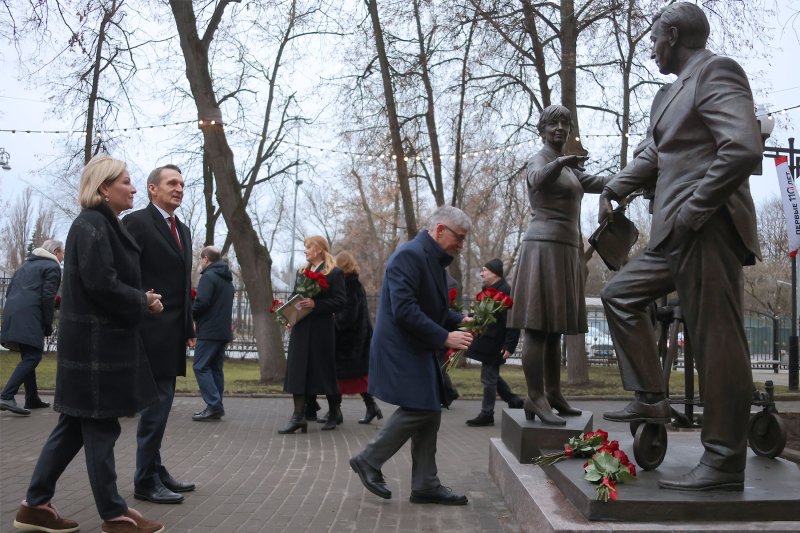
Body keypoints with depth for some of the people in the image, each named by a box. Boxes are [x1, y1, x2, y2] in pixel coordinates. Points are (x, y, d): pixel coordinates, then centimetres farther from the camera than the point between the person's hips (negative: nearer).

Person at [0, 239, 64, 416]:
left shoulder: (27, 264, 28)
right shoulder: (52, 267, 2)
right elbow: (48, 297, -9)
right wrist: (48, 324, -4)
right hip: (29, 317, -9)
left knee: (28, 356, 15)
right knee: (33, 356, -11)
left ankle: (32, 399, 18)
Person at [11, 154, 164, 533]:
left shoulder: (103, 225, 15)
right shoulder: (91, 226, -15)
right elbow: (100, 283, -24)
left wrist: (141, 300, 3)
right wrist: (142, 301, -12)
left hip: (99, 339, 10)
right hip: (96, 342, -10)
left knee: (75, 426, 15)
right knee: (100, 428, 0)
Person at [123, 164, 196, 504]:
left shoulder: (183, 230, 17)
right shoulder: (137, 222, -8)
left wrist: (189, 324, 15)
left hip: (174, 332, 8)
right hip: (153, 331, -8)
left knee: (159, 403, 14)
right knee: (157, 403, -4)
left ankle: (155, 472, 24)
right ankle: (146, 481, 7)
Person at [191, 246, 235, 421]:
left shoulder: (208, 276, -10)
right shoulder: (227, 279, 19)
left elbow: (201, 302, -20)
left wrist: (191, 314, -2)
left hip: (209, 331, -9)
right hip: (224, 330, 9)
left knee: (200, 367, -6)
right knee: (215, 368, 11)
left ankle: (214, 405, -14)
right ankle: (217, 407, 10)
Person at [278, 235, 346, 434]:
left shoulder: (334, 273, -5)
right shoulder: (302, 272, 15)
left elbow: (340, 300, -12)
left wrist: (315, 304, -22)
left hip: (322, 329, -6)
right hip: (300, 327, 6)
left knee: (324, 369, 4)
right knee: (297, 370, -2)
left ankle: (334, 412, 23)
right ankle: (298, 416, -3)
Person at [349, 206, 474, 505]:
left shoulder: (433, 259, 14)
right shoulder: (409, 256, -18)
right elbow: (404, 310, -26)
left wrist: (459, 321, 7)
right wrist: (444, 337, -23)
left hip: (419, 351, 10)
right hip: (401, 350, -10)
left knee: (429, 413, 9)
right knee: (418, 410, -11)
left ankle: (425, 485, 18)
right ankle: (368, 461, 7)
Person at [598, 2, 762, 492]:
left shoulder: (716, 71, -9)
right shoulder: (682, 86, 20)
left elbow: (744, 148, -22)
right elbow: (656, 154, 31)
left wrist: (692, 210, -20)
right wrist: (614, 188, 27)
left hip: (708, 230, -10)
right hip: (678, 235, 10)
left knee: (717, 342, -5)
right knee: (620, 295, 17)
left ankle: (724, 464, 4)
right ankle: (651, 399, 22)